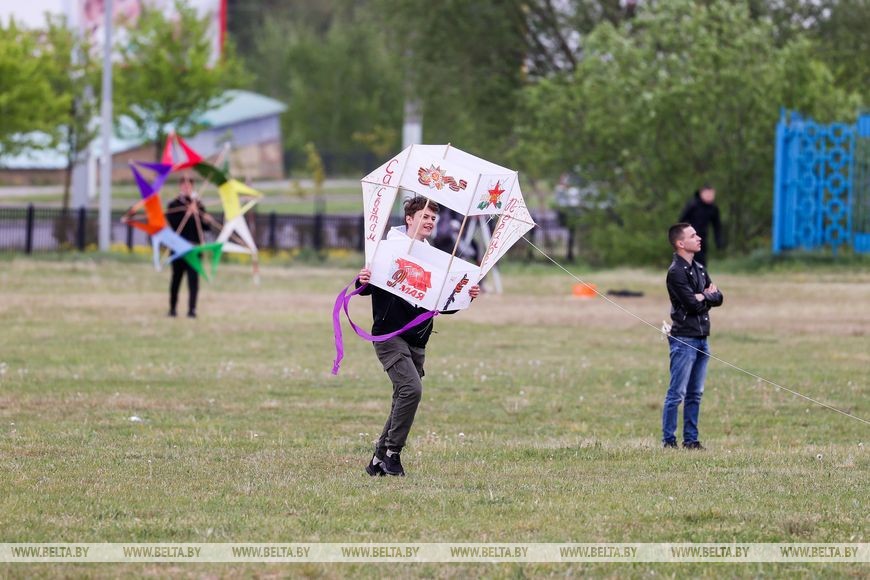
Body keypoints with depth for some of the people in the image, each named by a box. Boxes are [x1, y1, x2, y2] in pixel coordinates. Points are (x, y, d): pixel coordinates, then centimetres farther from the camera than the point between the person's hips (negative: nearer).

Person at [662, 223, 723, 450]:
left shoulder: (699, 269, 16)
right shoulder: (676, 272, -11)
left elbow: (718, 297, 12)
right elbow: (694, 305, -18)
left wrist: (705, 296, -8)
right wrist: (708, 296, 0)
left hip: (701, 338, 8)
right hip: (684, 338, -8)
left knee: (695, 394, 10)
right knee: (677, 393, -7)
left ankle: (691, 439, 15)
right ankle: (668, 440, -4)